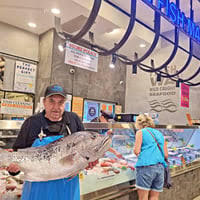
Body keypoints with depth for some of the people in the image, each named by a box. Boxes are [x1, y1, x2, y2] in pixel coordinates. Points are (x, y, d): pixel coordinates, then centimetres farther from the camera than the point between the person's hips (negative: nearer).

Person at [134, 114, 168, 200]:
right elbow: (166, 155, 15)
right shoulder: (160, 134, 19)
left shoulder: (140, 132, 4)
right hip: (160, 168, 6)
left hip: (146, 167, -5)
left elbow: (137, 151, -6)